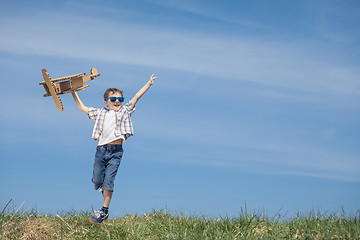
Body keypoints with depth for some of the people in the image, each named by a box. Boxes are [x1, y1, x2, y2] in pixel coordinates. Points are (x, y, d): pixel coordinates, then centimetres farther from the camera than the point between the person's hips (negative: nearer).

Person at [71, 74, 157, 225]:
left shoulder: (125, 111, 14)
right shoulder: (100, 113, 18)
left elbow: (137, 96, 13)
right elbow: (82, 108, 27)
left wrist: (149, 83, 13)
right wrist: (74, 93, 27)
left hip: (116, 151, -2)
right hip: (101, 149, 2)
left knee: (108, 181, -7)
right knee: (97, 181, 1)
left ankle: (104, 211, 1)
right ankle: (105, 190, 36)